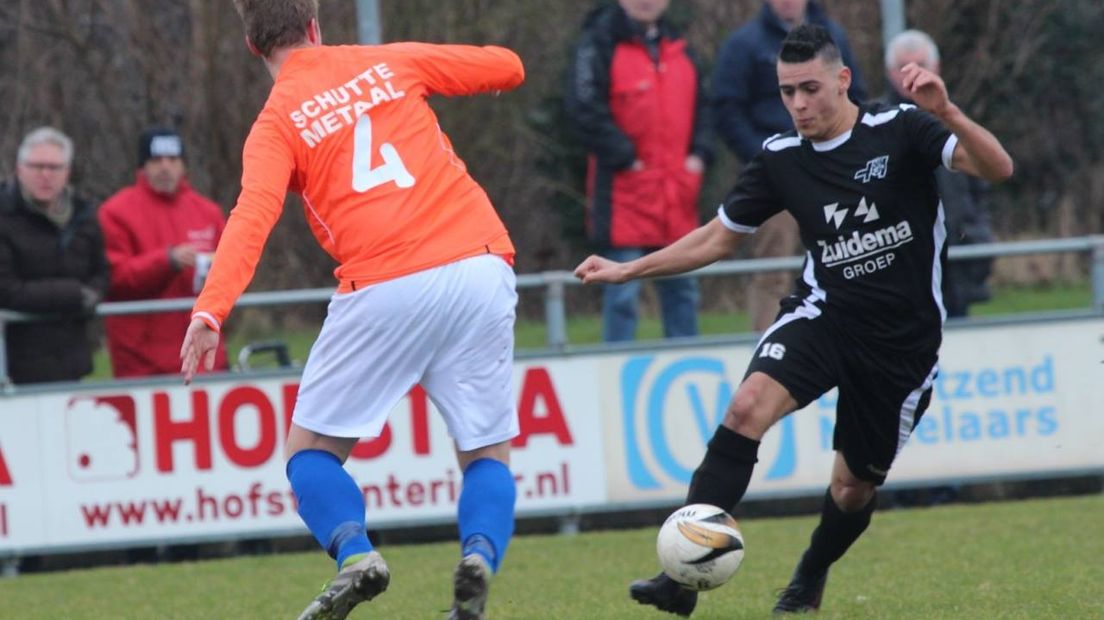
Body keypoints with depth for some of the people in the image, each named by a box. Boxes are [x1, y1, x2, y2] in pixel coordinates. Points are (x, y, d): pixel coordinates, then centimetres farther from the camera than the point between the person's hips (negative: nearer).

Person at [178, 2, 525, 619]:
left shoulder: (277, 123, 5)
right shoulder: (391, 63, 14)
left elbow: (254, 216, -12)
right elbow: (508, 67, 22)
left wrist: (210, 311, -22)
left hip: (385, 290, -2)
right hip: (480, 268, 3)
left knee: (312, 448, 13)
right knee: (488, 451, 13)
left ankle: (354, 552, -14)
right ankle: (480, 554, -17)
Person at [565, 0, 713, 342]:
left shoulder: (678, 48, 14)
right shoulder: (600, 43, -7)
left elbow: (701, 105, 19)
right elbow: (585, 109, -15)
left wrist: (699, 153, 4)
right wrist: (624, 158, -15)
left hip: (678, 196, 6)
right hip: (625, 195, -6)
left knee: (682, 286, 11)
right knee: (623, 291, -6)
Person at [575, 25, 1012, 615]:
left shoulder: (900, 129, -10)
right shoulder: (779, 158, 0)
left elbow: (997, 169, -21)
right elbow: (718, 238, 12)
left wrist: (948, 115, -39)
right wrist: (629, 270, 6)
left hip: (903, 341, -2)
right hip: (823, 315, 2)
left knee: (854, 488, 6)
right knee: (748, 404, -26)